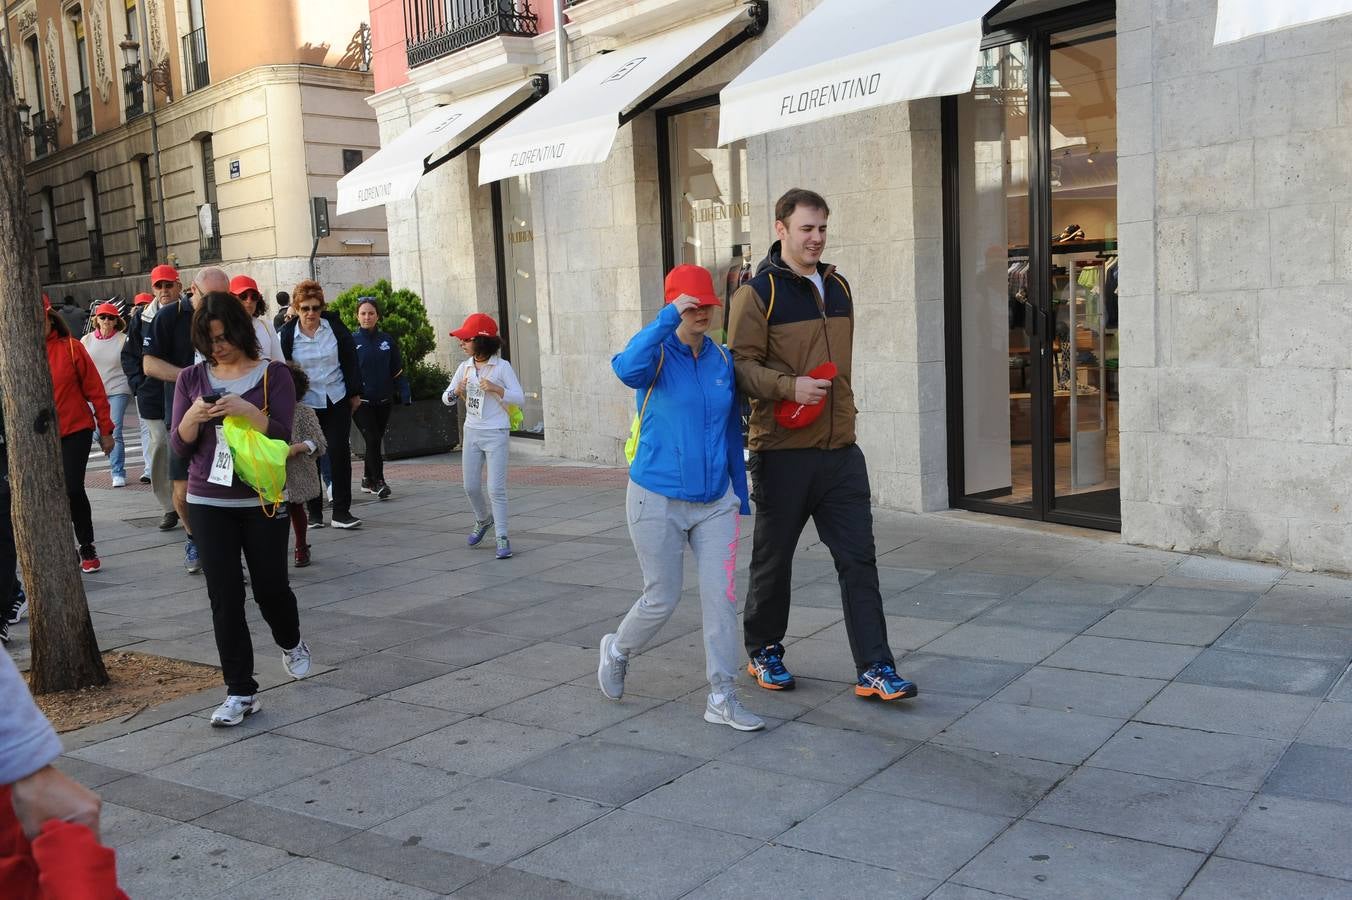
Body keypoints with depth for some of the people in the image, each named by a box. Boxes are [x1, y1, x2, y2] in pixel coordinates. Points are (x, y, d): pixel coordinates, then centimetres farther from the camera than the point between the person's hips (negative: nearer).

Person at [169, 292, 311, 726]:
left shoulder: (273, 374, -2)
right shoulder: (192, 378, 6)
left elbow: (281, 436, -9)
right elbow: (180, 446, 3)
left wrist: (247, 410, -25)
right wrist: (192, 416, -16)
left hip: (262, 500, -2)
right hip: (209, 502, 2)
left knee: (270, 586, 4)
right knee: (224, 595, -1)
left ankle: (291, 643, 38)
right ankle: (239, 692, 6)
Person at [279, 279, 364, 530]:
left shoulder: (335, 327, -3)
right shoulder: (287, 334, -6)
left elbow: (351, 361, 4)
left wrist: (355, 392, 4)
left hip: (337, 401, 0)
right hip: (304, 404, 0)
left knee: (340, 451, -4)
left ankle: (341, 511, 1)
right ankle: (314, 511, 14)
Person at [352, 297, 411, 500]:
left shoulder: (387, 341, 5)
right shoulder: (351, 341, -3)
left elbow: (397, 371, 7)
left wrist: (405, 395, -3)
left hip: (384, 401, 3)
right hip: (361, 402, -3)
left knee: (376, 440, 11)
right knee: (373, 439, -12)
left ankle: (367, 479, 25)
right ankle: (378, 482, -7)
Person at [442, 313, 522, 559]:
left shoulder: (502, 366, -8)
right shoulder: (465, 367, 5)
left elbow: (520, 398, -11)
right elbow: (446, 398, 8)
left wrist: (497, 389, -25)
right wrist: (456, 392, -14)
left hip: (495, 434, -5)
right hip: (471, 432, 5)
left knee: (496, 488, -7)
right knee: (471, 486, 10)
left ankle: (502, 537, 1)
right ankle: (483, 520, 37)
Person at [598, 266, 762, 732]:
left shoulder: (722, 360, 4)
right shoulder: (658, 355, -10)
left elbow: (732, 430, 12)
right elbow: (627, 368, -36)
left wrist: (740, 494, 15)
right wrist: (669, 318, -35)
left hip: (715, 501, 4)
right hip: (658, 500, -4)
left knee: (721, 597, -1)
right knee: (662, 600, 5)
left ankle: (722, 698, 9)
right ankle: (617, 650, 36)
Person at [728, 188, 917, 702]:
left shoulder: (837, 286, 14)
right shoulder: (758, 292, -7)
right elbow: (741, 364, -13)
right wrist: (789, 386, -27)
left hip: (840, 449, 5)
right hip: (782, 452, -5)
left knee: (859, 560, 1)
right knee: (774, 558, 10)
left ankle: (875, 670, 5)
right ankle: (763, 651, 30)